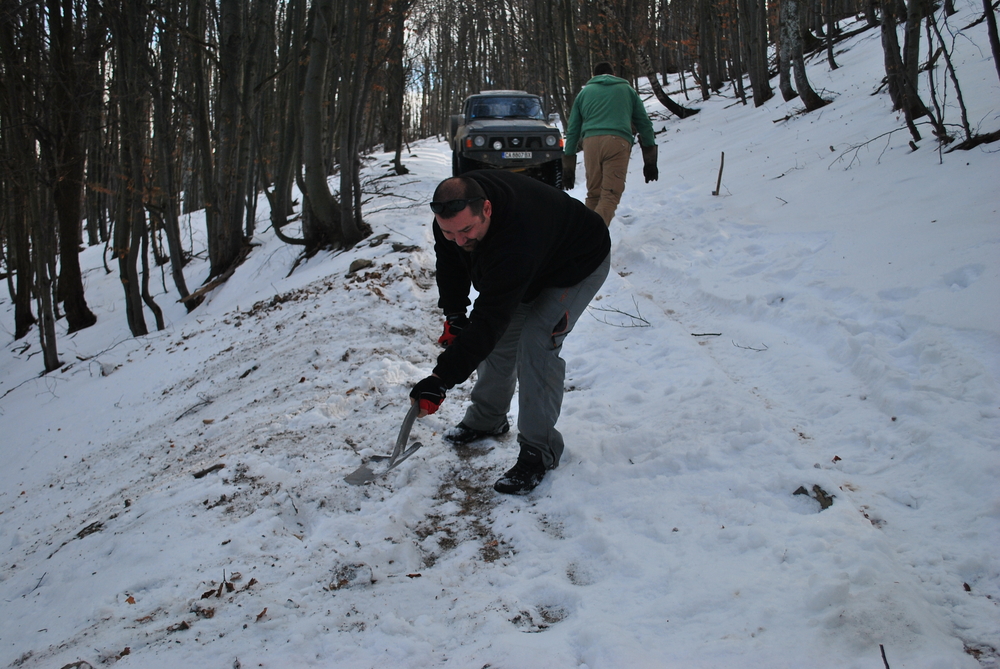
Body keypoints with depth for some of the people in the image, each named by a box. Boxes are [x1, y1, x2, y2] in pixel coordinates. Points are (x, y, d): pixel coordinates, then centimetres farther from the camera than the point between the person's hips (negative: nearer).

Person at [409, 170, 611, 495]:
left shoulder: (515, 242, -46)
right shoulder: (457, 206, -22)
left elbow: (488, 320, -45)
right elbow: (449, 260, -1)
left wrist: (441, 380, -45)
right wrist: (454, 314, -8)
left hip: (579, 265, -8)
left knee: (536, 345, -20)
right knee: (501, 338, 7)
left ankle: (539, 451, -10)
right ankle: (487, 420, 29)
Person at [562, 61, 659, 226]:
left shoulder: (584, 92, 27)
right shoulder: (627, 89, 25)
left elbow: (572, 130, 22)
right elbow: (645, 125, 20)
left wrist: (568, 168, 22)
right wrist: (650, 162, 21)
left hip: (591, 142, 2)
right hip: (618, 141, -2)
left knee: (593, 194, 12)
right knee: (610, 195, -10)